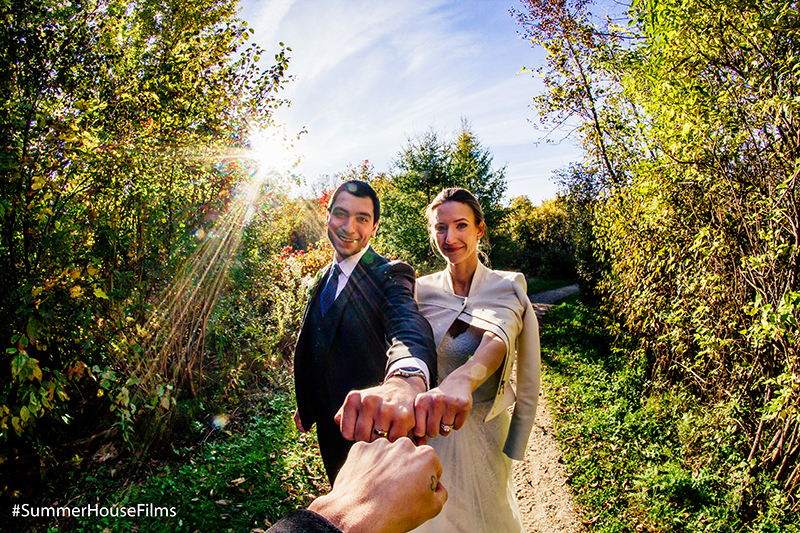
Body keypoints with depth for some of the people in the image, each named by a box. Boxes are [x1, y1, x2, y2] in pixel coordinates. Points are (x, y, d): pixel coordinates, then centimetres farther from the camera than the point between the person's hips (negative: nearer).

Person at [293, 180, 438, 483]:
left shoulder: (389, 275, -22)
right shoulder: (325, 277, 4)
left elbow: (409, 324, -45)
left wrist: (406, 379, -66)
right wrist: (306, 406, 19)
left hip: (370, 427, -6)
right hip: (330, 426, 7)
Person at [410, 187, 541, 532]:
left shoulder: (506, 288, -15)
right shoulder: (423, 289, -5)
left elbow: (497, 339, -35)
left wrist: (461, 380, -55)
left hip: (483, 430, -1)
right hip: (430, 429, 2)